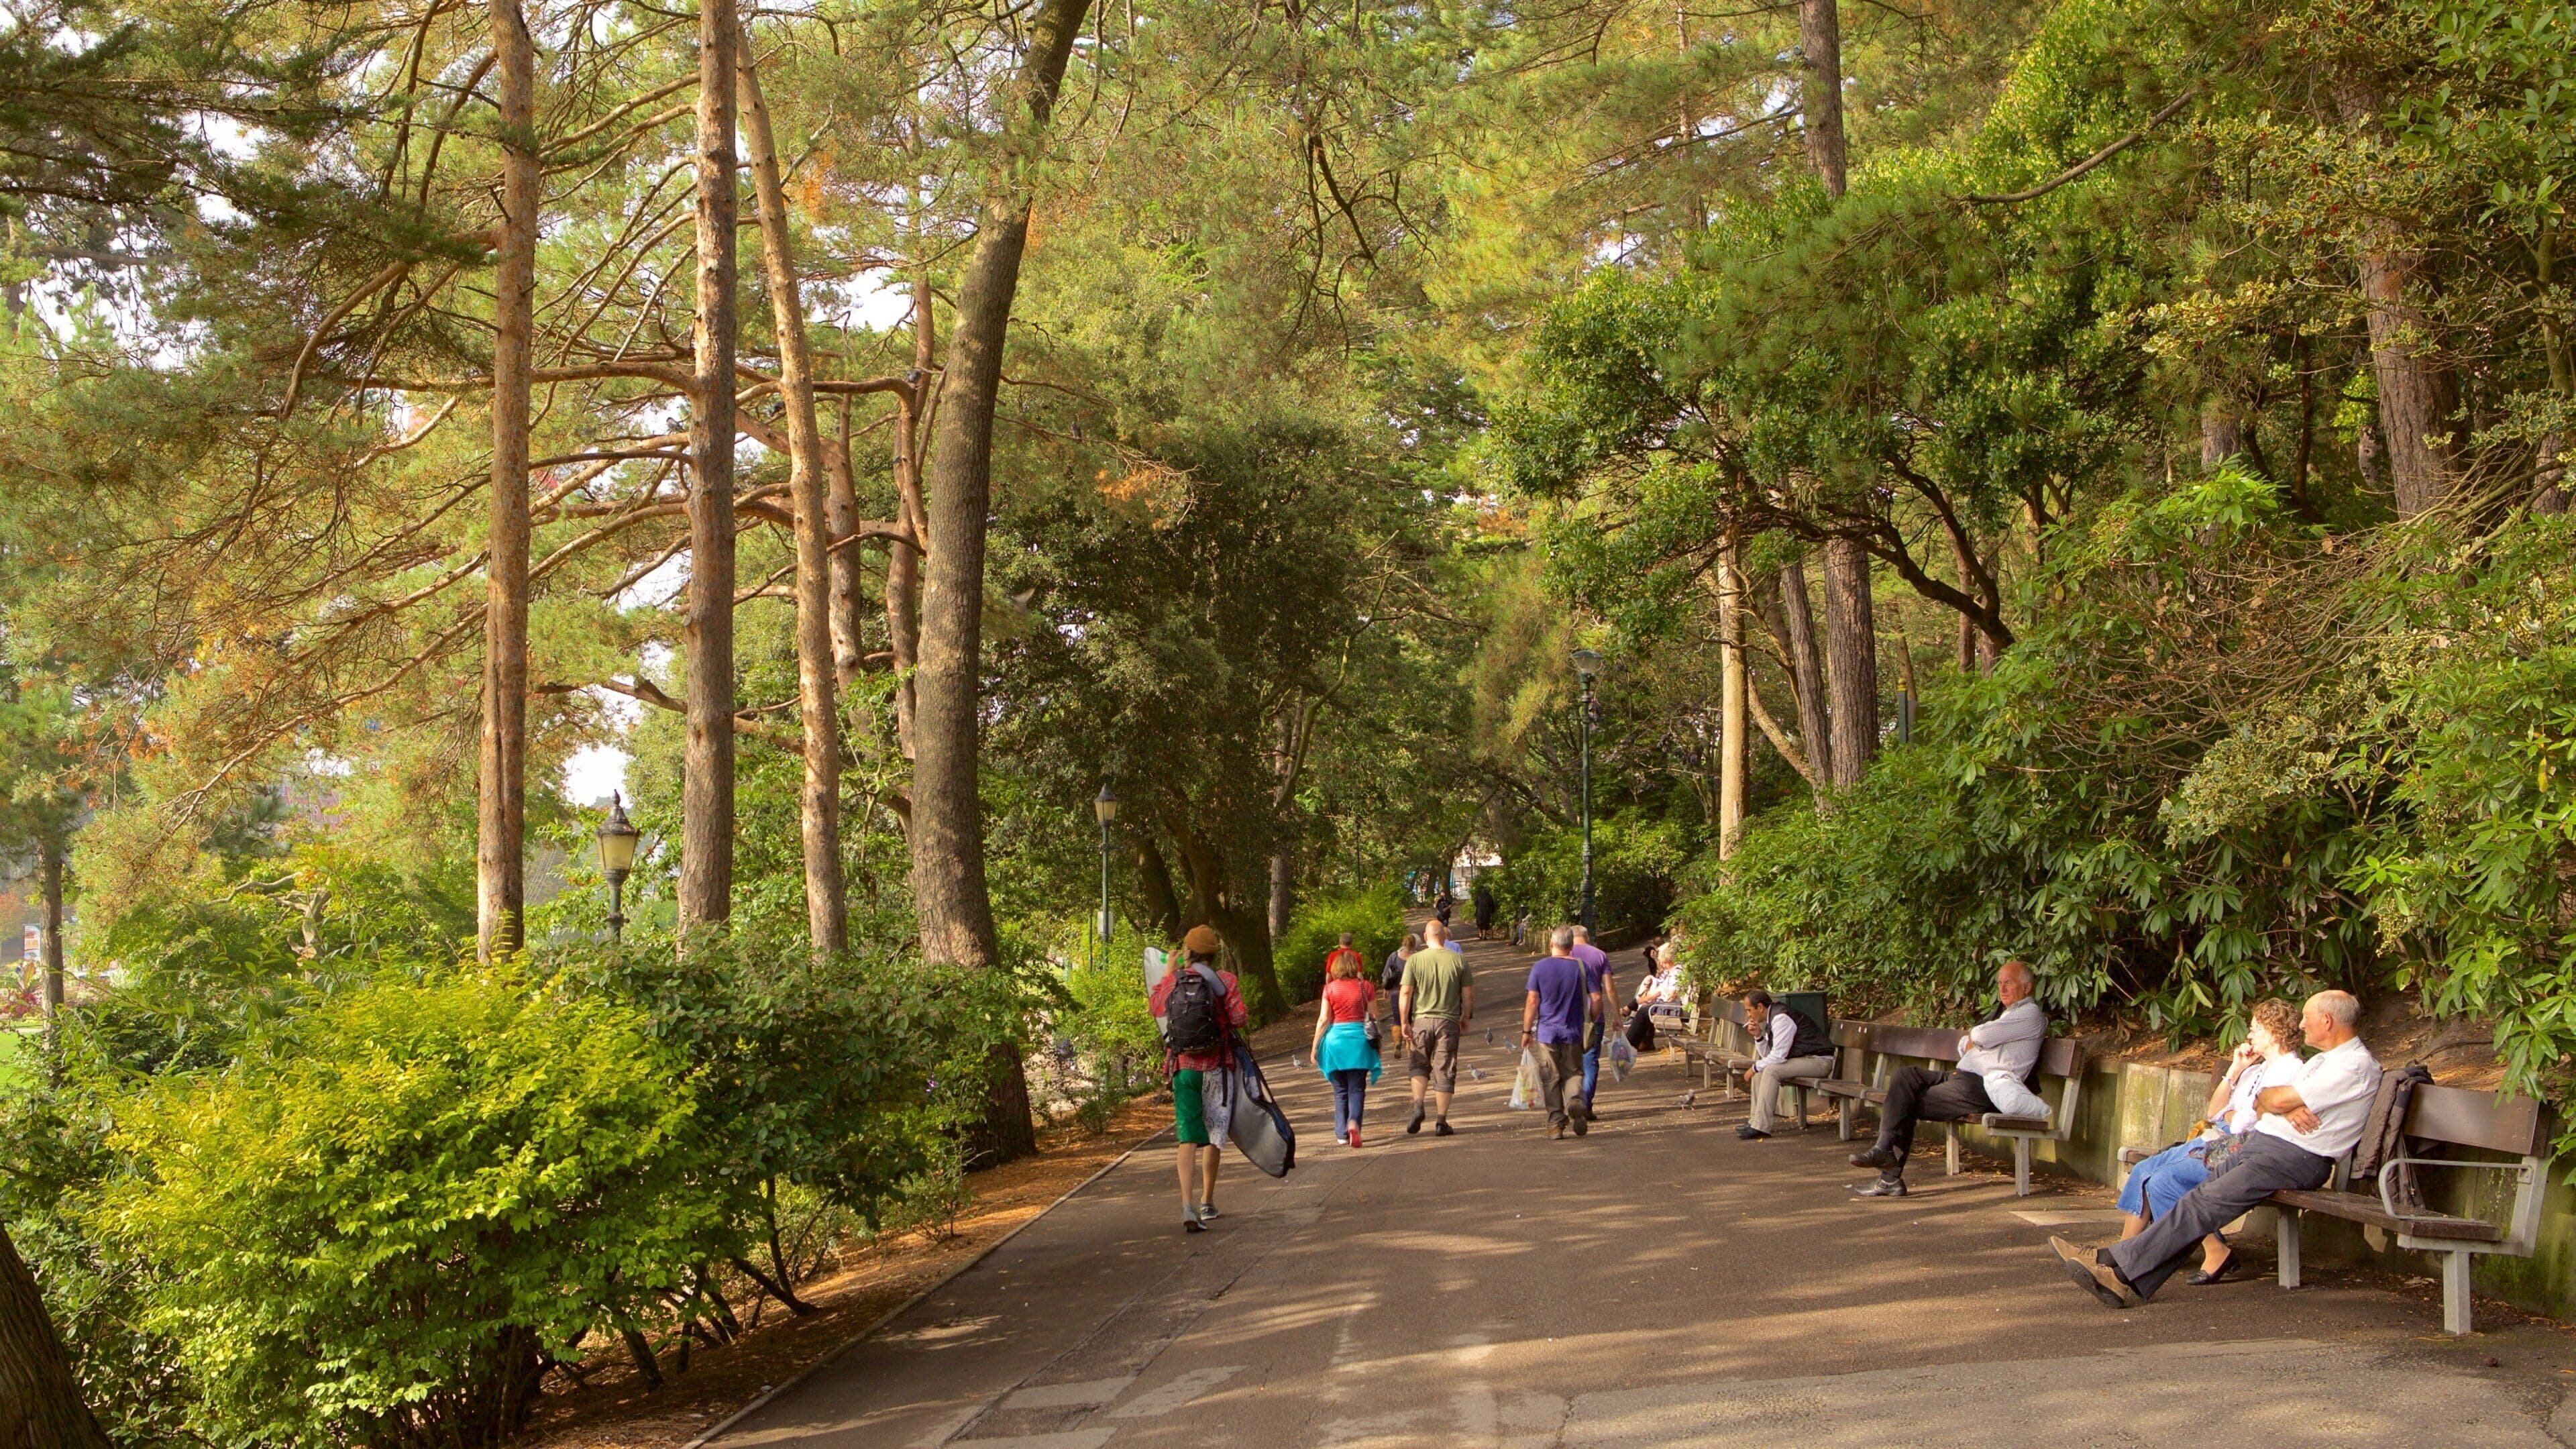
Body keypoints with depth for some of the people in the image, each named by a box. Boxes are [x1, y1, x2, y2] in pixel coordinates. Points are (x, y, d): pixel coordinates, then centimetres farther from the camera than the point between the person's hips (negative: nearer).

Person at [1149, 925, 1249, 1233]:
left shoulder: (1171, 982, 0)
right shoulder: (1225, 981, -6)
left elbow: (1158, 1009, 19)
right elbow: (1240, 1018, -13)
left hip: (1182, 1066, 1)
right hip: (1215, 1066, 0)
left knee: (1188, 1137, -4)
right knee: (1213, 1134, 15)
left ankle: (1188, 1206, -19)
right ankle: (1207, 1201, 25)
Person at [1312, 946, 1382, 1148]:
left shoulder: (1330, 988, 0)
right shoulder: (1365, 987, 1)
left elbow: (1324, 1020, -2)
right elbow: (1374, 1017, 3)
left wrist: (1315, 1047, 4)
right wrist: (1377, 1044, 15)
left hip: (1336, 1038, 0)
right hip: (1360, 1039, 0)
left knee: (1340, 1090, 11)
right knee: (1357, 1089, 2)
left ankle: (1342, 1132, 10)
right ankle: (1354, 1122, -22)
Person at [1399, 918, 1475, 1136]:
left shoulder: (1415, 960, -3)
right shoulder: (1458, 960, -1)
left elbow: (1405, 993, -7)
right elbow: (1468, 995, 2)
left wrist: (1404, 1022, 0)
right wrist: (1465, 1019, 15)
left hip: (1421, 1020, 0)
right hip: (1448, 1021, 0)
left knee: (1418, 1065, 18)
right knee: (1444, 1072, 5)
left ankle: (1418, 1105, -4)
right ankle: (1441, 1122, 5)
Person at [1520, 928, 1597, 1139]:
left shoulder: (1540, 968, -4)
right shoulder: (1580, 967, 0)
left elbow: (1532, 1001, -5)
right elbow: (1596, 999, -2)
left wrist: (1526, 1031, 2)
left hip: (1546, 1032, -1)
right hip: (1573, 1032, 1)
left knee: (1551, 1079, 5)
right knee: (1573, 1072, 14)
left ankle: (1556, 1125, 3)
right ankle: (1575, 1100, -15)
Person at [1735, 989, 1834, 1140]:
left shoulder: (1781, 1018, -18)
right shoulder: (1772, 1018, 12)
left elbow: (1778, 1056, -22)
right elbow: (1768, 1054, 16)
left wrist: (1754, 1068, -10)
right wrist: (1759, 1036, 0)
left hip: (1819, 1060, -10)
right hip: (1803, 1059, 10)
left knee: (1771, 1070, -25)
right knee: (1761, 1069, 7)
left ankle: (1761, 1127, -23)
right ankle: (1756, 1121, 6)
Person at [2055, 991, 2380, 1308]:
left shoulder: (2357, 1065, -7)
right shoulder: (2322, 1060, 25)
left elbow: (2282, 1100, -15)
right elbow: (2260, 1102, 15)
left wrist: (2269, 1098, 9)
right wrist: (2284, 1107, -7)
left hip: (2297, 1157, -9)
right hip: (2261, 1143, 9)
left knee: (2205, 1202, -20)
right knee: (2201, 1199, -10)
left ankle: (2116, 1263, -22)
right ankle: (2133, 1283, -19)